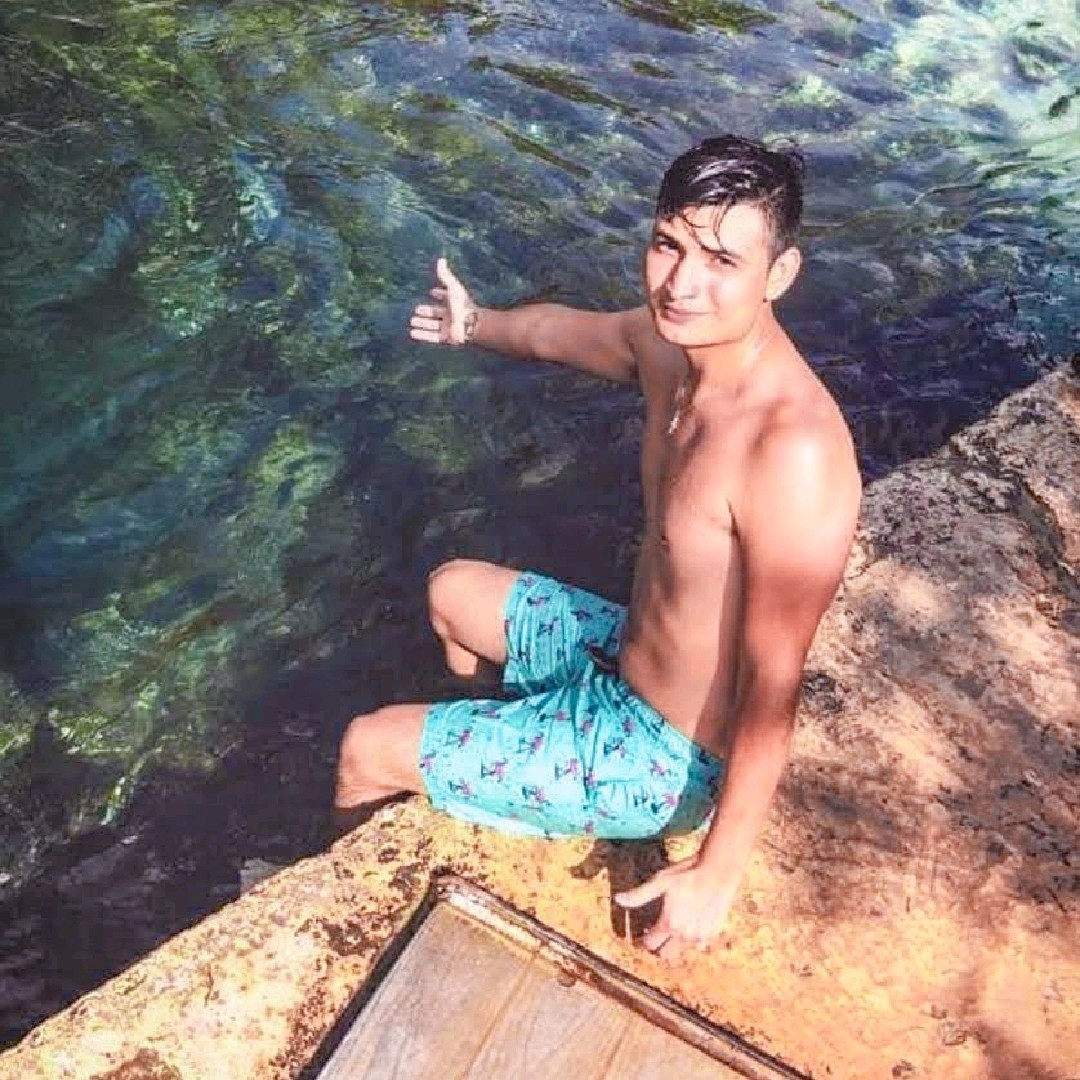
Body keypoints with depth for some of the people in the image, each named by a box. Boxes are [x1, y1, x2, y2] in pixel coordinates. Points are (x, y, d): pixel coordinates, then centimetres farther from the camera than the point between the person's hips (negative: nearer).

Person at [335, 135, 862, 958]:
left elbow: (773, 694, -29)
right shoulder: (671, 340, -11)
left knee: (365, 751, 4)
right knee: (453, 590, 28)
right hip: (624, 652, 8)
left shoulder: (795, 457, -36)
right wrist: (477, 325, 30)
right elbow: (561, 330, 12)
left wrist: (717, 875, -21)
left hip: (662, 763, -8)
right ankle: (498, 748, 55)